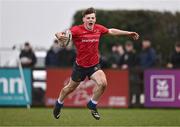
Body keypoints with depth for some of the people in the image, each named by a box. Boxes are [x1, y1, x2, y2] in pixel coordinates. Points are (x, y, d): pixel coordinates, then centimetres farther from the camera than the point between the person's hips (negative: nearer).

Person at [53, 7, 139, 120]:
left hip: (94, 65, 2)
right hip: (80, 66, -2)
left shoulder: (99, 29, -5)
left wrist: (128, 33, 19)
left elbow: (111, 31, 14)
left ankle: (92, 104, 3)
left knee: (103, 83, -22)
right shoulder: (77, 30, -19)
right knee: (71, 88, 15)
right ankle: (59, 103, 45)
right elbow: (61, 34, -29)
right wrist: (60, 36, -54)